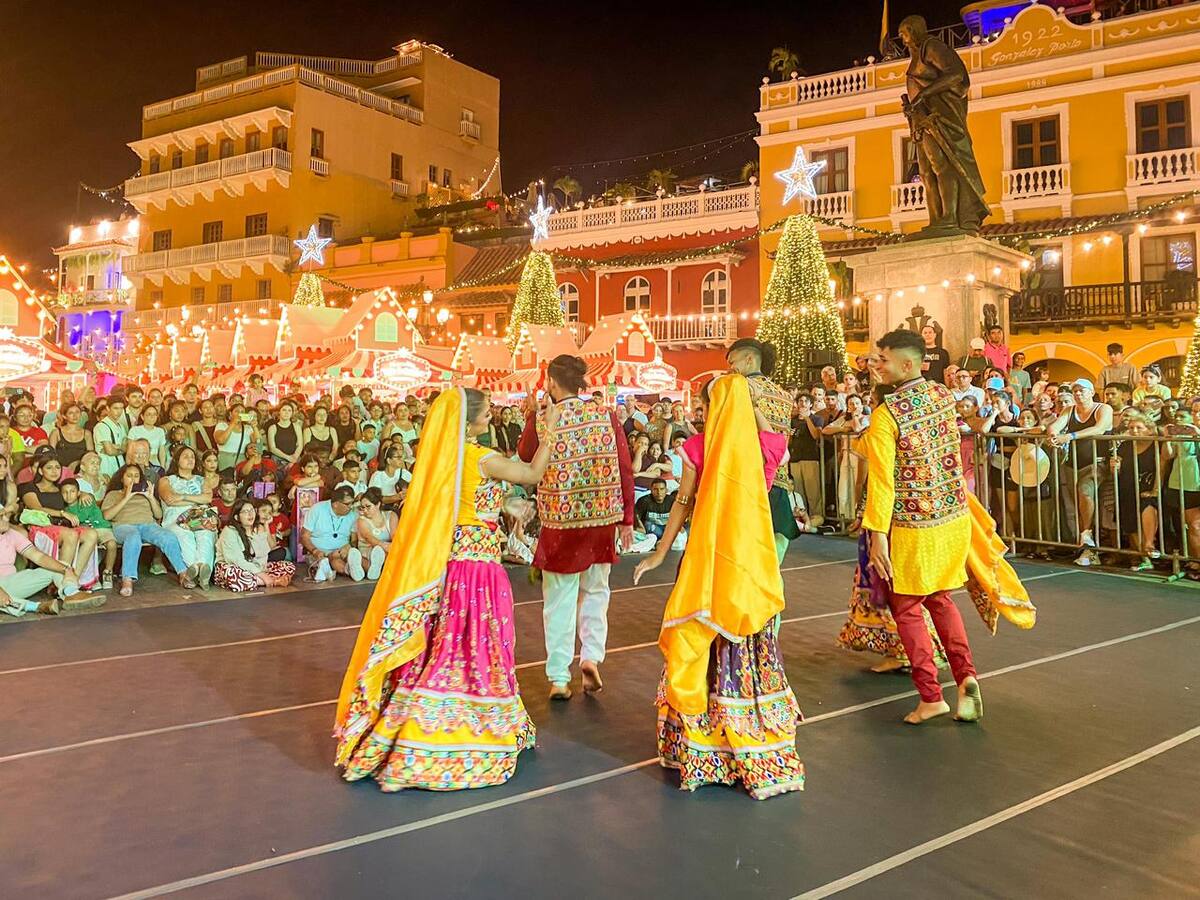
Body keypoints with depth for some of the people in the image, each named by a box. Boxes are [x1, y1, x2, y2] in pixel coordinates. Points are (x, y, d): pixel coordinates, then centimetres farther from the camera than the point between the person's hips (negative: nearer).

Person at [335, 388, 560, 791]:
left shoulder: (441, 455, 6)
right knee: (474, 651, 4)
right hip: (476, 566, -7)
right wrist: (550, 432, 6)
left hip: (446, 566, 7)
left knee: (441, 649, 14)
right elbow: (533, 474, -5)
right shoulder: (482, 459, -15)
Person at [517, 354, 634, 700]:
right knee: (595, 590, 21)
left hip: (560, 519, -1)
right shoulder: (605, 414, -4)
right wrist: (626, 519, 2)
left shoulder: (542, 418, -8)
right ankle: (591, 656, 6)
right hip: (602, 517, 1)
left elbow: (524, 458, 11)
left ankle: (559, 678, 13)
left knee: (559, 598, 9)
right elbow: (625, 470, -5)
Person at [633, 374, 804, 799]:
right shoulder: (764, 445, -1)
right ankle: (760, 756, 16)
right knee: (754, 654, 8)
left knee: (696, 649, 10)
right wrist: (749, 406, 19)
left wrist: (659, 555, 8)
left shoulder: (698, 447, -5)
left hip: (707, 559, -2)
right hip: (753, 561, 2)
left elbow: (683, 504, -1)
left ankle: (696, 748, 18)